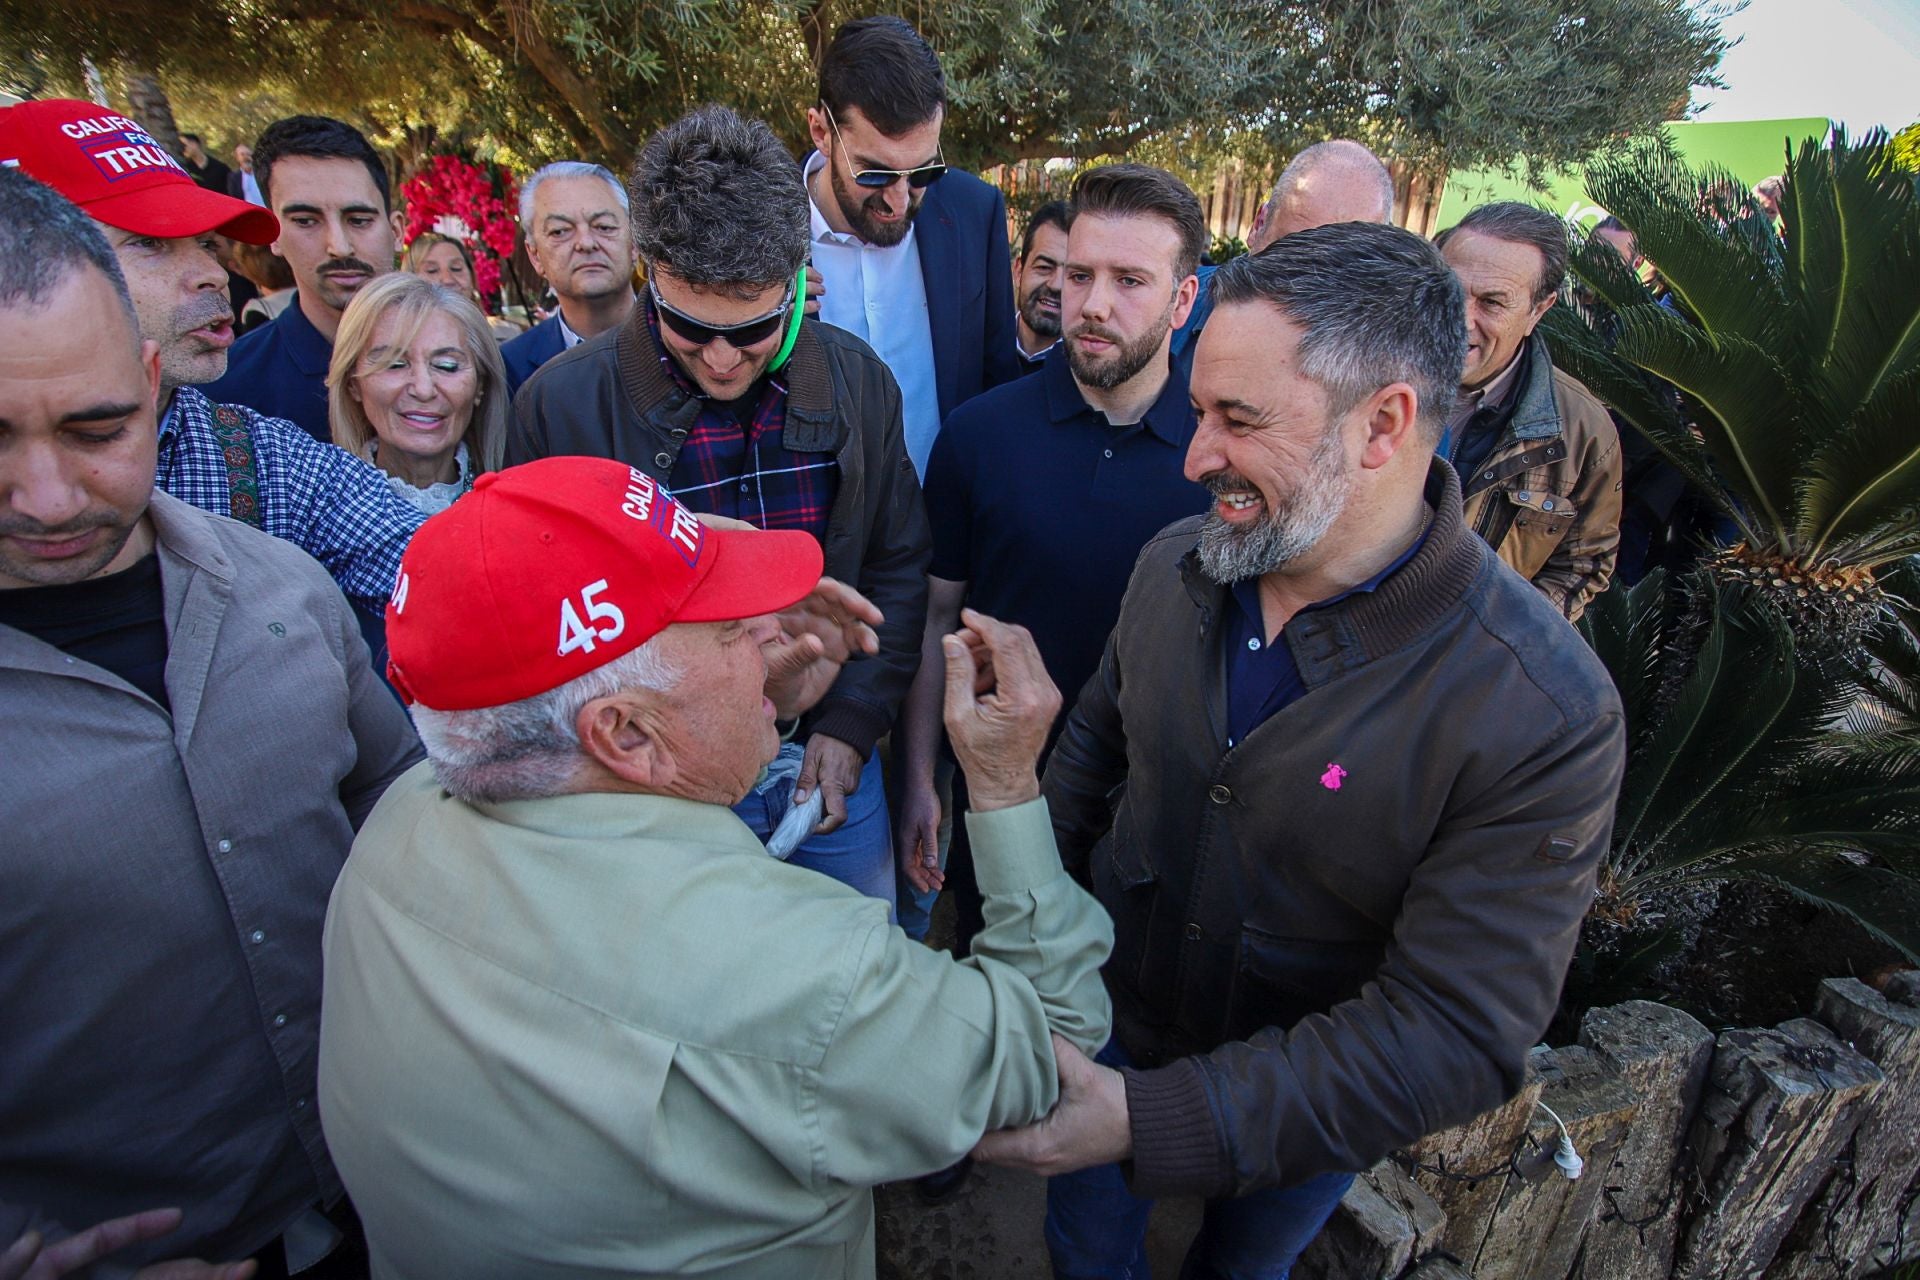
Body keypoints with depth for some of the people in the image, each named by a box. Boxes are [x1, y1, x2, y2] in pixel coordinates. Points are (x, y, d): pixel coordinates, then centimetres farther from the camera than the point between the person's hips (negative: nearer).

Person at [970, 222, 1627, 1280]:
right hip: (1104, 1021, 3)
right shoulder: (1175, 565, -15)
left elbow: (1457, 1040, -30)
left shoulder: (1546, 716, -31)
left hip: (1305, 1117, -2)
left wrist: (1148, 1118, -34)